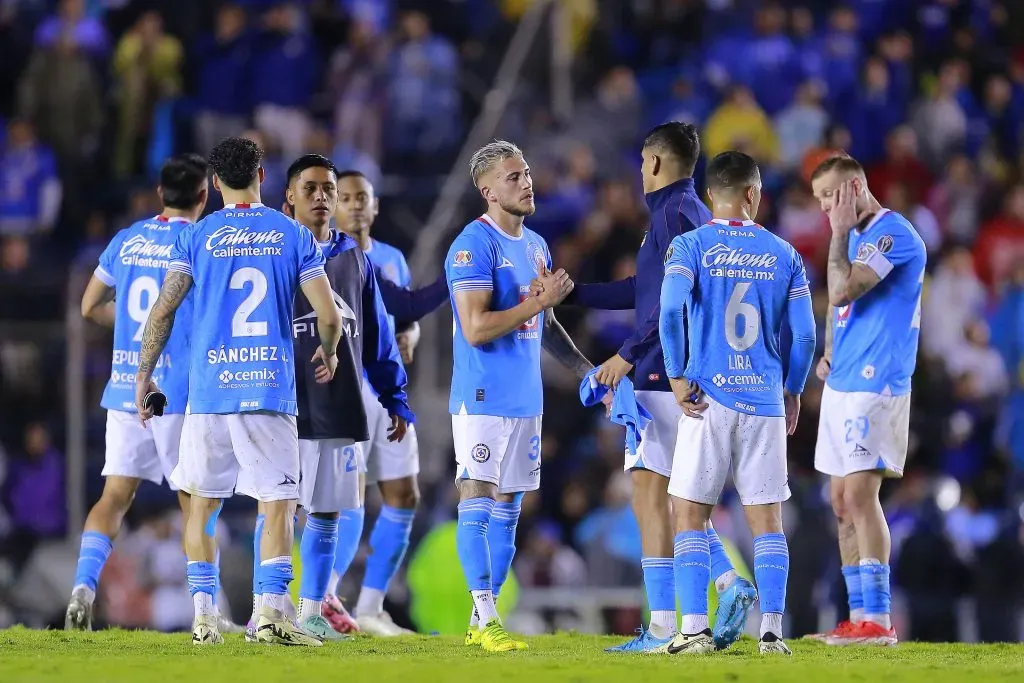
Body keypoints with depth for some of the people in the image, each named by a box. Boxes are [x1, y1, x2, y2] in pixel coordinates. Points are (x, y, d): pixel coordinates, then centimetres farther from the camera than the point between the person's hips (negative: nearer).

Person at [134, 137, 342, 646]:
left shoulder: (197, 237, 4)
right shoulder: (294, 235, 4)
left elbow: (163, 310, -1)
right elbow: (328, 315, -1)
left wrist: (144, 375, 9)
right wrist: (328, 354, 19)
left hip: (209, 388, 1)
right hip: (271, 389, -1)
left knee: (202, 505, 11)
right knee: (278, 503, 2)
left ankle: (202, 617, 7)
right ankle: (271, 612, -11)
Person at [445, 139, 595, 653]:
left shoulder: (536, 245, 15)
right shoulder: (474, 245, -13)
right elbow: (475, 329, -21)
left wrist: (587, 370, 19)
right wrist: (541, 301, -18)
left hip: (525, 397, 9)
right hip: (483, 396, -9)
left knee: (507, 509, 9)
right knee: (478, 501, -7)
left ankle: (483, 619, 14)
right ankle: (485, 619, -9)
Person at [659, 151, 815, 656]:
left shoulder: (690, 247, -1)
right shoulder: (783, 254, 6)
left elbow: (671, 311, -17)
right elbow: (804, 334, 3)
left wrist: (678, 377, -8)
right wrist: (793, 390, 17)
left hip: (709, 399, -2)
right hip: (765, 401, 2)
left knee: (690, 516, 4)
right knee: (767, 519, 7)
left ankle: (694, 630, -4)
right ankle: (772, 632, 2)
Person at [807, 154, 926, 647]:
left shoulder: (892, 233, -12)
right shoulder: (858, 237, 18)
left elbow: (842, 292, -22)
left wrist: (840, 231, -12)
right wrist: (828, 353, 11)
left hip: (874, 385, -10)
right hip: (842, 383, 10)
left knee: (859, 495, -14)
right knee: (843, 503, 8)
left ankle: (877, 620, -15)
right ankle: (860, 616, 11)